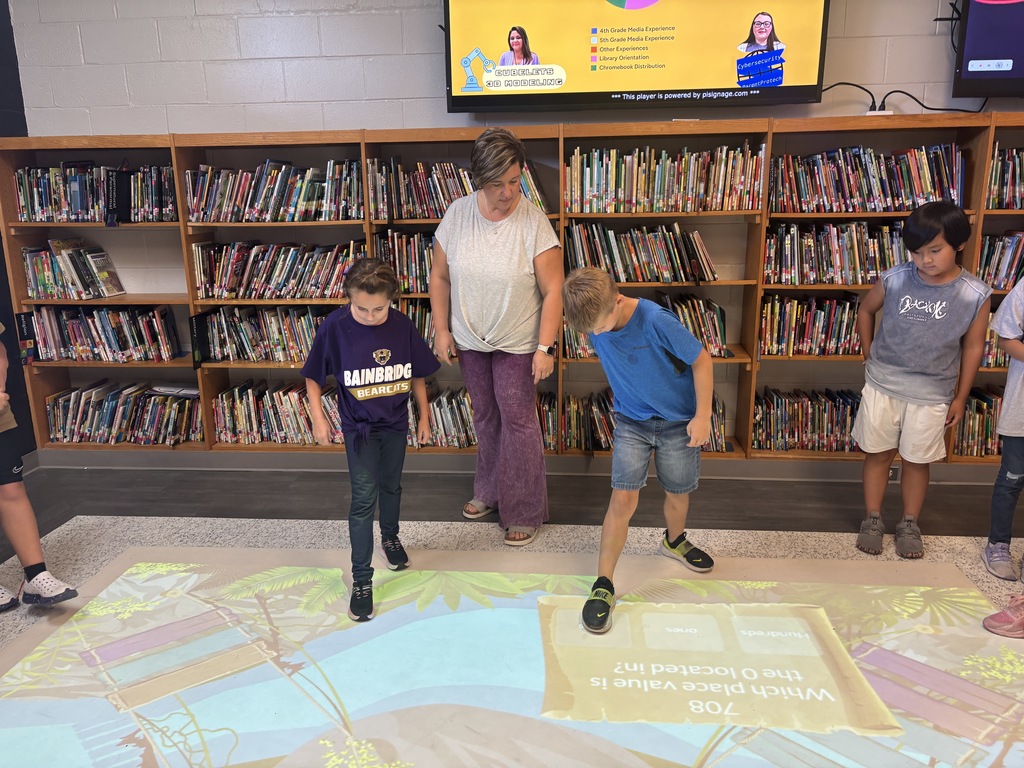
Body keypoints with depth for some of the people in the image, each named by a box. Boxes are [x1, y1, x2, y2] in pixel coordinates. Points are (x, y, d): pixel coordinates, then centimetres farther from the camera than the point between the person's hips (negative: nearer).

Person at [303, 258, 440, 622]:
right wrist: (318, 418, -11)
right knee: (364, 497, -6)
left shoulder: (402, 326, -12)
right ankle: (361, 579, 7)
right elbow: (313, 377, -5)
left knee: (391, 487, 21)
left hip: (395, 423, 3)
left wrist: (424, 416, 6)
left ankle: (390, 537, 49)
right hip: (359, 427, -3)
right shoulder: (334, 328, -18)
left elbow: (417, 375, 2)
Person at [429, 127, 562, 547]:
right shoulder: (457, 214, -8)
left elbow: (553, 290, -17)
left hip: (517, 343, -4)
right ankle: (489, 491, 39)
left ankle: (525, 512, 19)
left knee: (518, 420, 4)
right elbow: (440, 276, 1)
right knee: (485, 415, 19)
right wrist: (441, 330, -2)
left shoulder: (534, 221, -19)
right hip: (469, 339, 4)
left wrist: (545, 347, -21)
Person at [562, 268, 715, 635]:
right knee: (623, 498, -8)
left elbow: (701, 359, -17)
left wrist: (702, 415, -16)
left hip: (677, 422, -2)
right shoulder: (593, 318, -14)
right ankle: (603, 584, 2)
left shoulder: (657, 321, -30)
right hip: (631, 420, 2)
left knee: (678, 495, 15)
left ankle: (674, 540, 48)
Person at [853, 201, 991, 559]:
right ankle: (873, 520, 25)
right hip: (883, 385, 1)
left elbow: (973, 346, -1)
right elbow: (865, 310, 8)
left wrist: (960, 397, 2)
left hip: (931, 394, 0)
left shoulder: (975, 295, -12)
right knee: (877, 453, 10)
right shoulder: (893, 280, -11)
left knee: (917, 460, 12)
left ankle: (909, 525, 29)